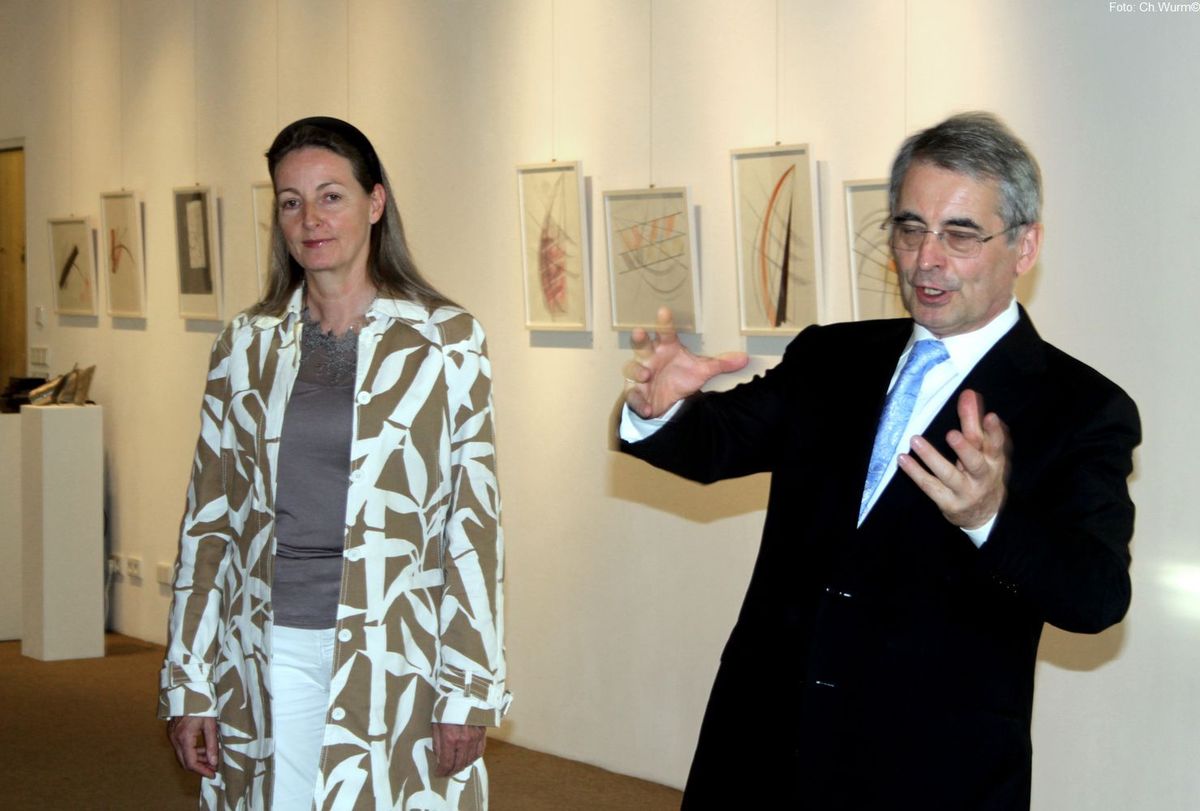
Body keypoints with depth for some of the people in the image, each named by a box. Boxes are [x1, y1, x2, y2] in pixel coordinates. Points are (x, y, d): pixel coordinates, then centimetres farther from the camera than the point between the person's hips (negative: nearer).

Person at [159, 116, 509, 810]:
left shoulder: (446, 343, -2)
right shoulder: (248, 345, 7)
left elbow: (474, 525, -3)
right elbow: (208, 519, 8)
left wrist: (470, 691, -6)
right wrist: (188, 685, 6)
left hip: (395, 661, -2)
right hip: (270, 653, 2)